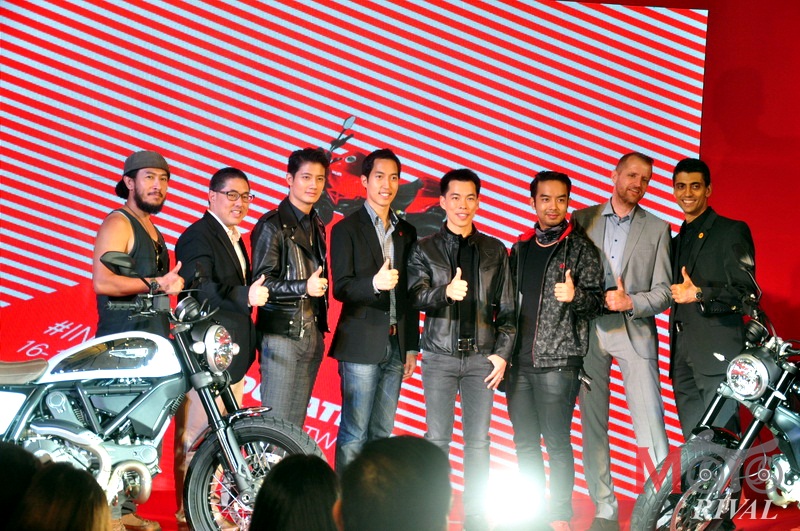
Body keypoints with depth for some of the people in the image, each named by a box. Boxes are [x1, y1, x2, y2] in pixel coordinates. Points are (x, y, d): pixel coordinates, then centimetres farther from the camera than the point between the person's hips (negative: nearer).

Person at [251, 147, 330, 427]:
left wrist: (320, 325, 17)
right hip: (281, 333, -7)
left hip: (312, 334, 7)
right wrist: (304, 287, -25)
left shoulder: (316, 226, 16)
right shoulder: (272, 225, -7)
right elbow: (262, 283, -11)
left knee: (296, 424, 7)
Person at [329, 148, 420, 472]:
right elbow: (341, 288, -8)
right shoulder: (347, 229, -1)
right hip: (361, 345, -5)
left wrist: (412, 347, 14)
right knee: (354, 433, -5)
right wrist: (374, 284, -28)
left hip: (396, 346, 5)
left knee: (382, 432, 8)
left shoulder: (406, 232, 16)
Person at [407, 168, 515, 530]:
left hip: (481, 355, 1)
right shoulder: (424, 249, 5)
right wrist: (446, 292, -28)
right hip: (439, 355, -1)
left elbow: (506, 309, 8)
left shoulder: (495, 251, 9)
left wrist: (503, 352, -1)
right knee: (437, 439, 1)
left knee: (478, 440, 3)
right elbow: (416, 295, -9)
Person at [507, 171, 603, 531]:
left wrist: (575, 296, -24)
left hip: (558, 361, -5)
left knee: (557, 443, -4)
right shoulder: (520, 249, 16)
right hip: (519, 362, 5)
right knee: (525, 443, 9)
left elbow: (596, 301, -3)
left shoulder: (580, 248, 1)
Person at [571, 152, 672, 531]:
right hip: (588, 331, 1)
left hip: (635, 331, -1)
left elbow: (663, 292, 3)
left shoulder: (657, 229, 8)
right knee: (592, 424, 3)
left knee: (652, 425, -8)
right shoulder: (582, 219, 9)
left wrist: (631, 301, -14)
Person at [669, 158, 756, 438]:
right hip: (682, 357, 7)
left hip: (718, 353, -7)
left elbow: (746, 292, -9)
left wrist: (699, 293, -19)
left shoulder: (732, 231, 0)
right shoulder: (676, 241, 23)